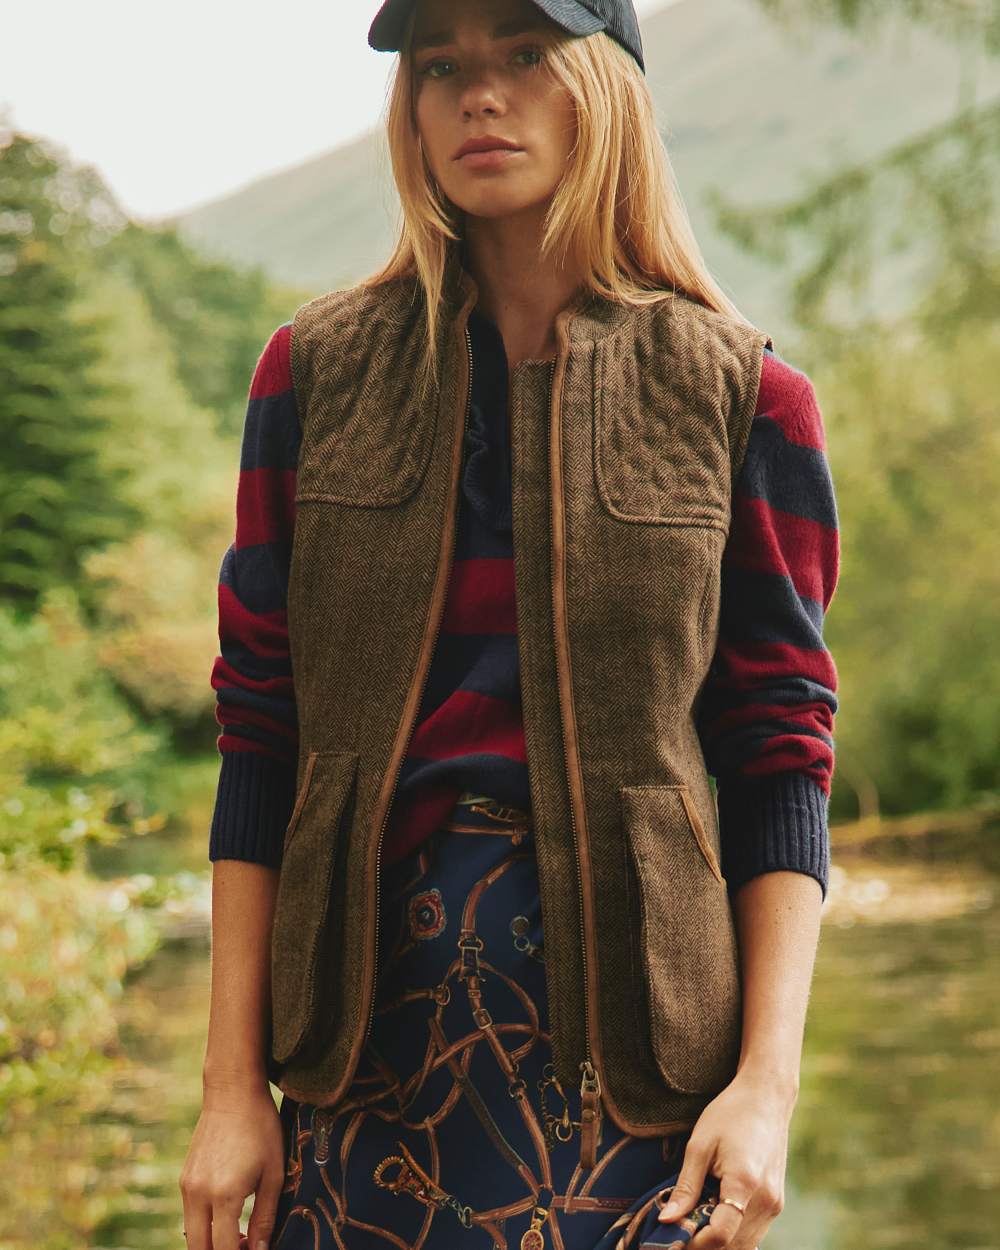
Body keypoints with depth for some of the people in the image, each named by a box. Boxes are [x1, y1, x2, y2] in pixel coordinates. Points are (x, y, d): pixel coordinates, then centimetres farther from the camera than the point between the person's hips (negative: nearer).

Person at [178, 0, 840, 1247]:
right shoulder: (318, 372, 4)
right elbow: (259, 734, 3)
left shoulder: (739, 396, 1)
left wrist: (770, 1077, -9)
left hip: (625, 998, -1)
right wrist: (232, 1082, -1)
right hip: (373, 1013, 1)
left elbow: (782, 756, 0)